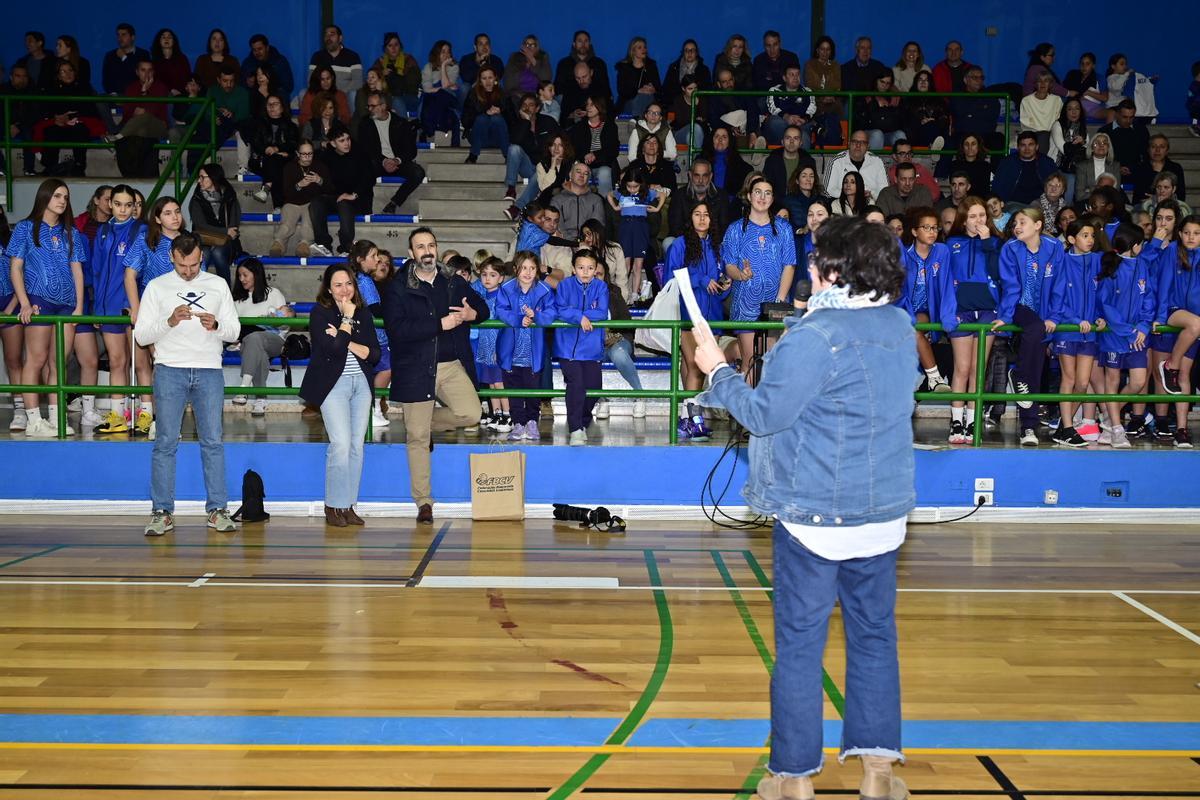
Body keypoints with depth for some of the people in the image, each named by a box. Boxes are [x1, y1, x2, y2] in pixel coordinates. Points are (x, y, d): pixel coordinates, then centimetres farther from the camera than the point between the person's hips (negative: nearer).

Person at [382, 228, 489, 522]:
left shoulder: (454, 282, 11)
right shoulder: (398, 288, -2)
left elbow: (482, 307, 19)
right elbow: (397, 329, -14)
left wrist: (471, 314, -6)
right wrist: (442, 324, -18)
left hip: (452, 365, 3)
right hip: (415, 369, -3)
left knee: (470, 414, -16)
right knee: (417, 438, 0)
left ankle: (427, 422, 16)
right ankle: (423, 502, 11)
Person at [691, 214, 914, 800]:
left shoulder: (814, 339, -18)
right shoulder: (900, 326, 5)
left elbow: (764, 414, -13)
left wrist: (717, 371, 3)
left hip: (815, 513, -6)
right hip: (884, 510, 7)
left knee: (799, 641, 4)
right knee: (874, 635, 13)